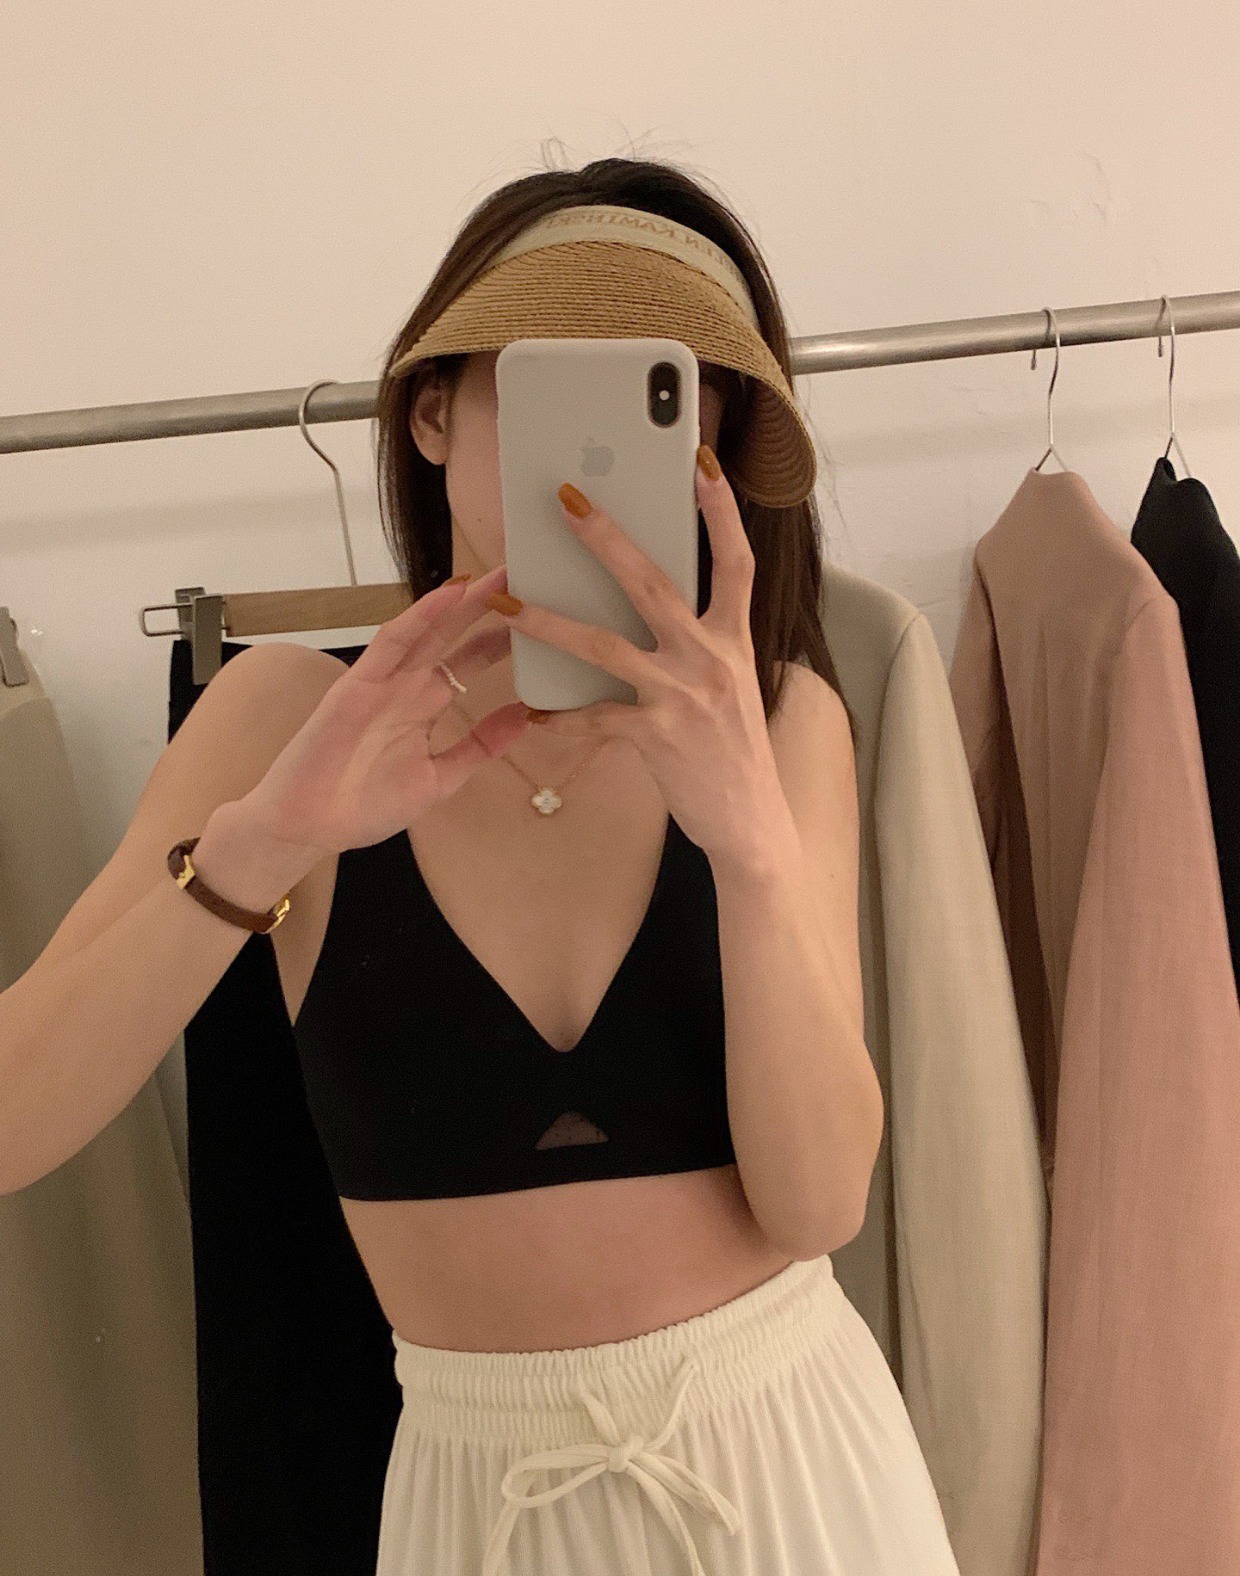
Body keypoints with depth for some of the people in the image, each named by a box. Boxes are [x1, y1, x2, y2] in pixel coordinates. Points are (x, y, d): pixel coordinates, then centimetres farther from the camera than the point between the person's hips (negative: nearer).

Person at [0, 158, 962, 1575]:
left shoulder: (779, 718, -11)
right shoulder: (291, 715, -10)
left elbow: (821, 1199, -18)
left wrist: (748, 829, -31)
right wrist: (256, 846, -31)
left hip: (790, 1451, 0)